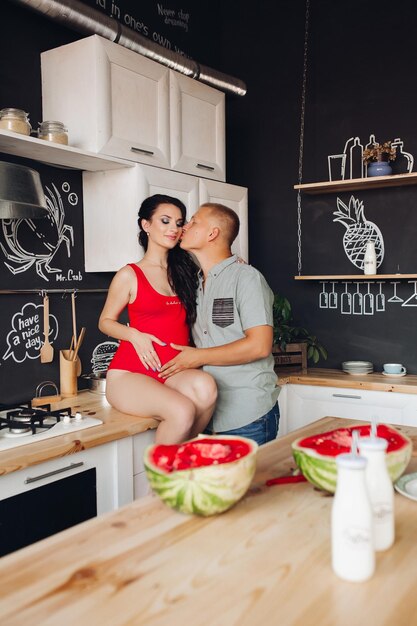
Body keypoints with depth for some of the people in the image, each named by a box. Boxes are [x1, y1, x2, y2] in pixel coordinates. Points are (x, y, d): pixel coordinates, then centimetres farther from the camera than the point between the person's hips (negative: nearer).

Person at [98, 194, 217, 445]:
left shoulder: (184, 271, 15)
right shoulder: (129, 275, 2)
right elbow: (106, 321, 11)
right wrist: (135, 336, -10)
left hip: (174, 372, 4)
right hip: (130, 373, -4)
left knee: (205, 386, -32)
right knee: (182, 411, -33)